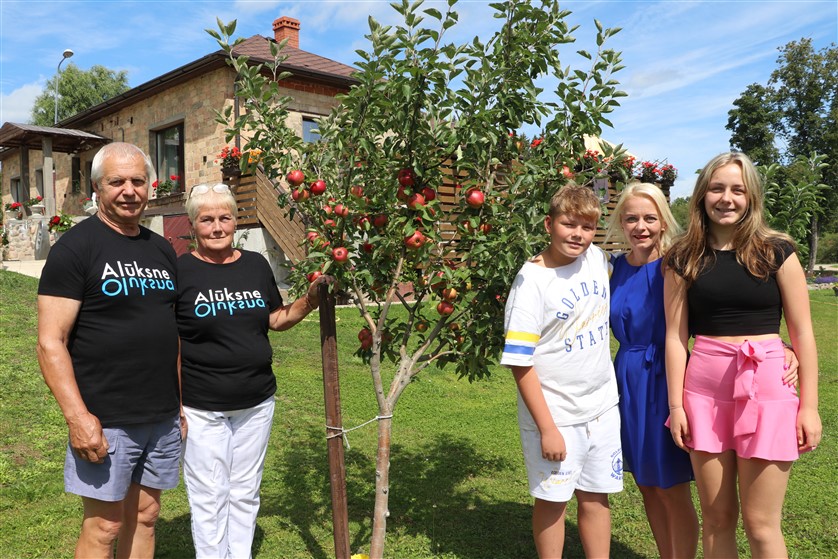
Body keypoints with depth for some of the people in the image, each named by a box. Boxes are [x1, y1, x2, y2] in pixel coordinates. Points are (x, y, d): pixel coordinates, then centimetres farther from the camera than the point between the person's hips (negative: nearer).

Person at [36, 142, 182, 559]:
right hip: (105, 420, -6)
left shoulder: (162, 250, 11)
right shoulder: (75, 248, -8)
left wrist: (182, 400, 13)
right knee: (104, 525, 4)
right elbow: (50, 343, -13)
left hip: (162, 416, 6)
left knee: (145, 515, 16)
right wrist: (77, 417, -20)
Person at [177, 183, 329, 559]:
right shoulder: (180, 271, -8)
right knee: (209, 495, 7)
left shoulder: (256, 265, 4)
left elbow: (276, 318, 12)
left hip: (256, 402, 4)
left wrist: (311, 300, -5)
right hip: (201, 407, -4)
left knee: (245, 492, 17)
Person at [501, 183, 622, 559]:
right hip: (555, 415, -5)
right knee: (553, 500, 10)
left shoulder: (598, 259, 0)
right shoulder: (532, 281, -17)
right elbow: (520, 363, -17)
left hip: (602, 407, 5)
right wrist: (547, 429, -17)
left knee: (596, 497, 16)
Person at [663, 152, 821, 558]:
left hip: (766, 386, -2)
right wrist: (676, 404, 0)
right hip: (704, 389, 2)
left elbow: (802, 332, 1)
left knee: (760, 523, 4)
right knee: (716, 517, 11)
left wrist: (809, 405, -2)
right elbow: (676, 336, 3)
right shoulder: (683, 260, 5)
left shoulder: (776, 251, 1)